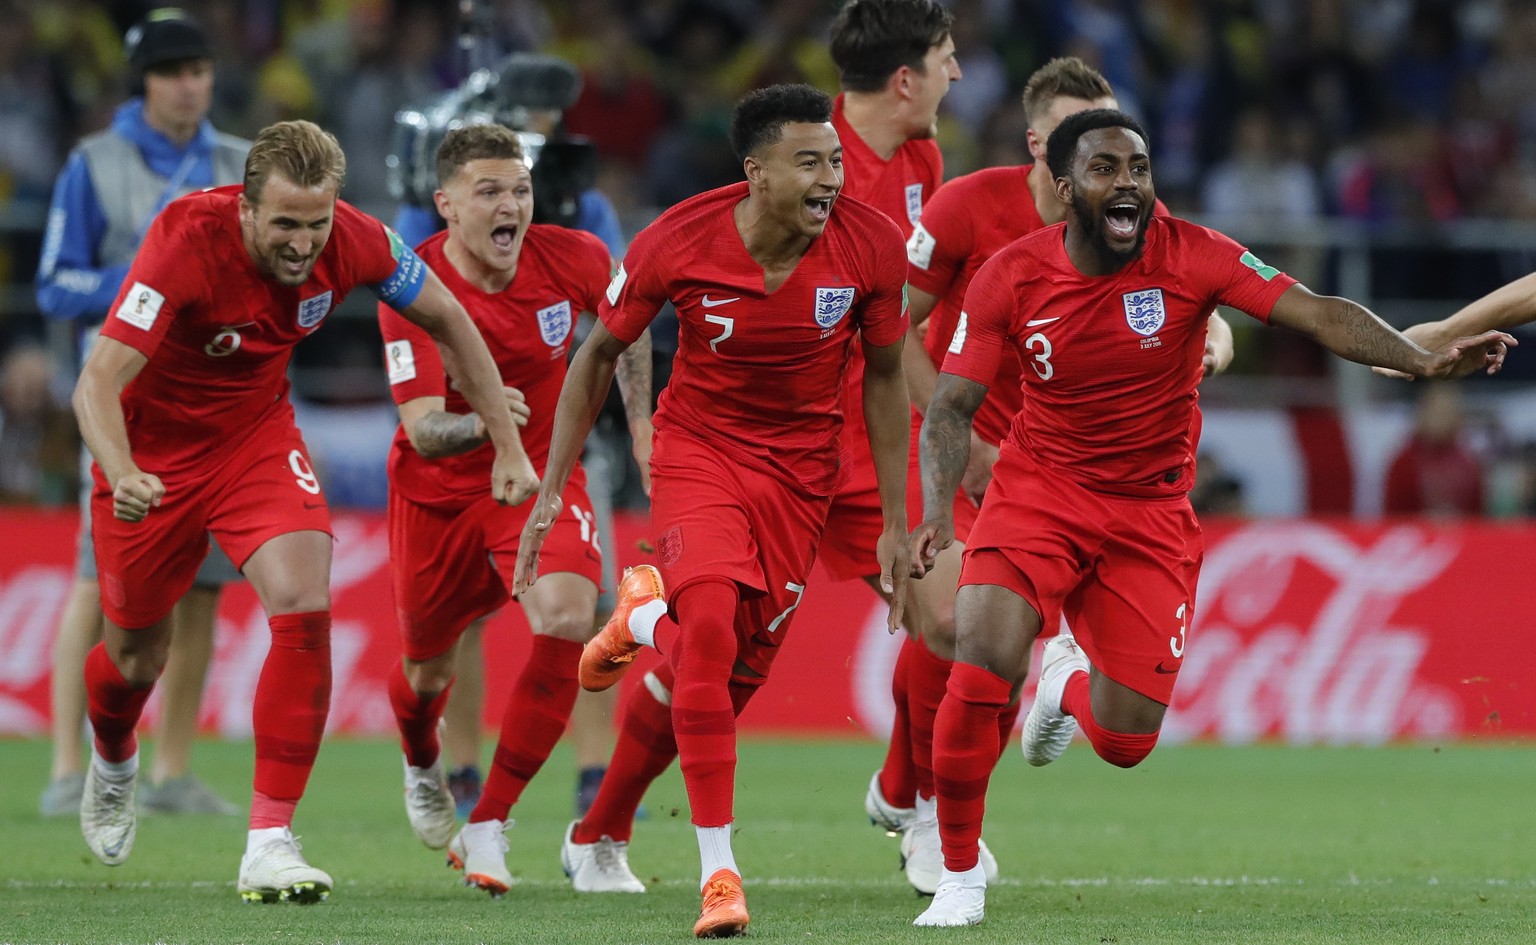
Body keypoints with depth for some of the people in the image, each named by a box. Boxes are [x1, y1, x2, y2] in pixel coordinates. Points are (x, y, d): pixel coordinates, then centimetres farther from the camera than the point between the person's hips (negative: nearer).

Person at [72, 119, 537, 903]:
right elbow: (98, 381, -38)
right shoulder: (186, 243, -33)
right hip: (154, 447, -2)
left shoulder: (354, 242, -21)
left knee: (305, 608, -22)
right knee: (137, 655, 12)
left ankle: (269, 841, -16)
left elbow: (448, 322, -1)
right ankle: (112, 764, 50)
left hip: (257, 434, 2)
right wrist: (121, 474, -57)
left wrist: (507, 446, -1)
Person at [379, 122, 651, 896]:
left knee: (567, 618, -26)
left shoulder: (570, 258, -16)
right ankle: (422, 766, 56)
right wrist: (484, 422, -51)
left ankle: (488, 826, -14)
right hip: (440, 490, -1)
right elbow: (424, 431, -31)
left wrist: (642, 424, 10)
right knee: (429, 668, 15)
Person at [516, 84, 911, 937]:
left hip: (802, 473, 2)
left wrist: (896, 523, 3)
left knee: (734, 674, 2)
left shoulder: (873, 246, -15)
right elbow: (599, 355, -2)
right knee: (710, 634, -26)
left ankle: (599, 836, 30)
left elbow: (885, 377, 1)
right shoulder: (678, 243, -19)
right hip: (700, 445, -2)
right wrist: (551, 494, -2)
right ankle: (718, 871, -21)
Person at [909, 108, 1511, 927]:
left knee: (1124, 740, -4)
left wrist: (1423, 360, -36)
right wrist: (936, 512, -24)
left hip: (1150, 513, 1)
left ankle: (1070, 684, 37)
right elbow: (951, 407, -7)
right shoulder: (1012, 277, -11)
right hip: (1039, 490, -1)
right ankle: (959, 875, -3)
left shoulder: (1191, 257, -14)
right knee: (984, 665, -24)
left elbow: (1320, 315, -21)